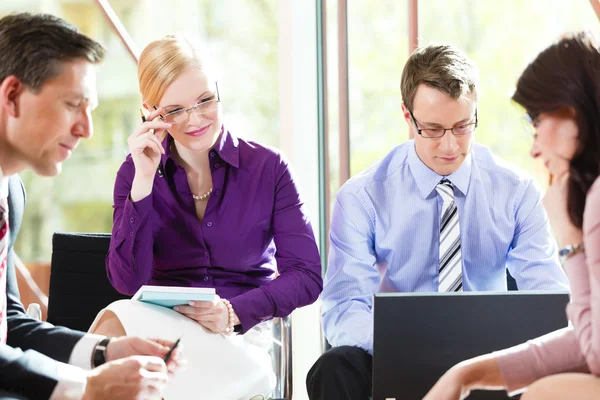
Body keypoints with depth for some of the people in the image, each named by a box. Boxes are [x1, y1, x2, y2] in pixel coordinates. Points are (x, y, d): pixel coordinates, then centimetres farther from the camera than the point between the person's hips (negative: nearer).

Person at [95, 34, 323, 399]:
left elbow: (306, 277, -2)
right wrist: (143, 182, -15)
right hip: (162, 322, 2)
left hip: (241, 336, -2)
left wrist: (234, 312, -17)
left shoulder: (268, 167, 1)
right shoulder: (138, 171, 4)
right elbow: (127, 280, -7)